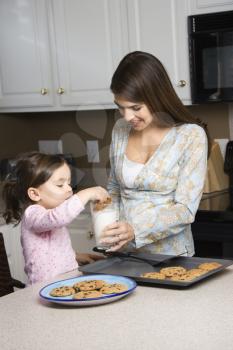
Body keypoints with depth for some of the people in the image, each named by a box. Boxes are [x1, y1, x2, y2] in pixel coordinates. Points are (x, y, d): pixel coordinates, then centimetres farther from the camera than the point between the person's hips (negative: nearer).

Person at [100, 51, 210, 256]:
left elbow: (185, 210, -11)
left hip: (170, 256, -3)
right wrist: (110, 229, 1)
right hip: (124, 254, 4)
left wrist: (136, 230, -23)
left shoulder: (191, 136, -8)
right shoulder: (120, 130, 5)